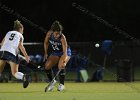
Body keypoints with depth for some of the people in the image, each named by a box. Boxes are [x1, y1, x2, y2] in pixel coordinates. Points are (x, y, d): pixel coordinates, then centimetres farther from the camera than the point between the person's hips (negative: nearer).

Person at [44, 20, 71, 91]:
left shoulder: (62, 38, -33)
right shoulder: (49, 34, -21)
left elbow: (65, 51, -39)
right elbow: (46, 43, 1)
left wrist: (64, 61, -52)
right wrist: (46, 53, 2)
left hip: (65, 53, -5)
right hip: (55, 53, 5)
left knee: (61, 66, -29)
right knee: (47, 66, -12)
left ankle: (61, 84, -16)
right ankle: (52, 81, 10)